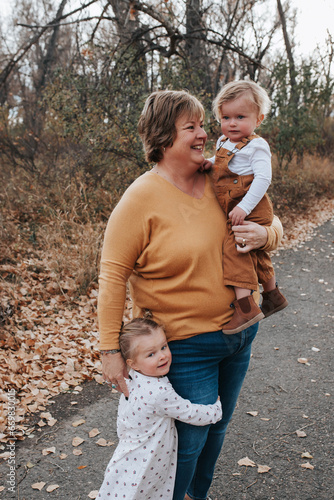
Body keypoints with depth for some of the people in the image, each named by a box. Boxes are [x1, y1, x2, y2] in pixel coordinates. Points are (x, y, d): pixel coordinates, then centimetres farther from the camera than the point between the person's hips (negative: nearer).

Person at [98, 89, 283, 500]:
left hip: (239, 332, 7)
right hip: (186, 346, -6)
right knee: (189, 440, 7)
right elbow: (113, 275, -15)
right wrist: (110, 349, -16)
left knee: (217, 426, 24)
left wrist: (265, 234, -15)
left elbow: (273, 224, 10)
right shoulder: (142, 197, -17)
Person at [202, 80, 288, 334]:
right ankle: (273, 295, 37)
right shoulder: (224, 142, 12)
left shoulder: (256, 146, -12)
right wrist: (210, 163, 8)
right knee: (255, 253, 19)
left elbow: (263, 179, -22)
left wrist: (244, 207, -30)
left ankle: (245, 305, -21)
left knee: (234, 247, -21)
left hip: (250, 210, -9)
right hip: (234, 210, 9)